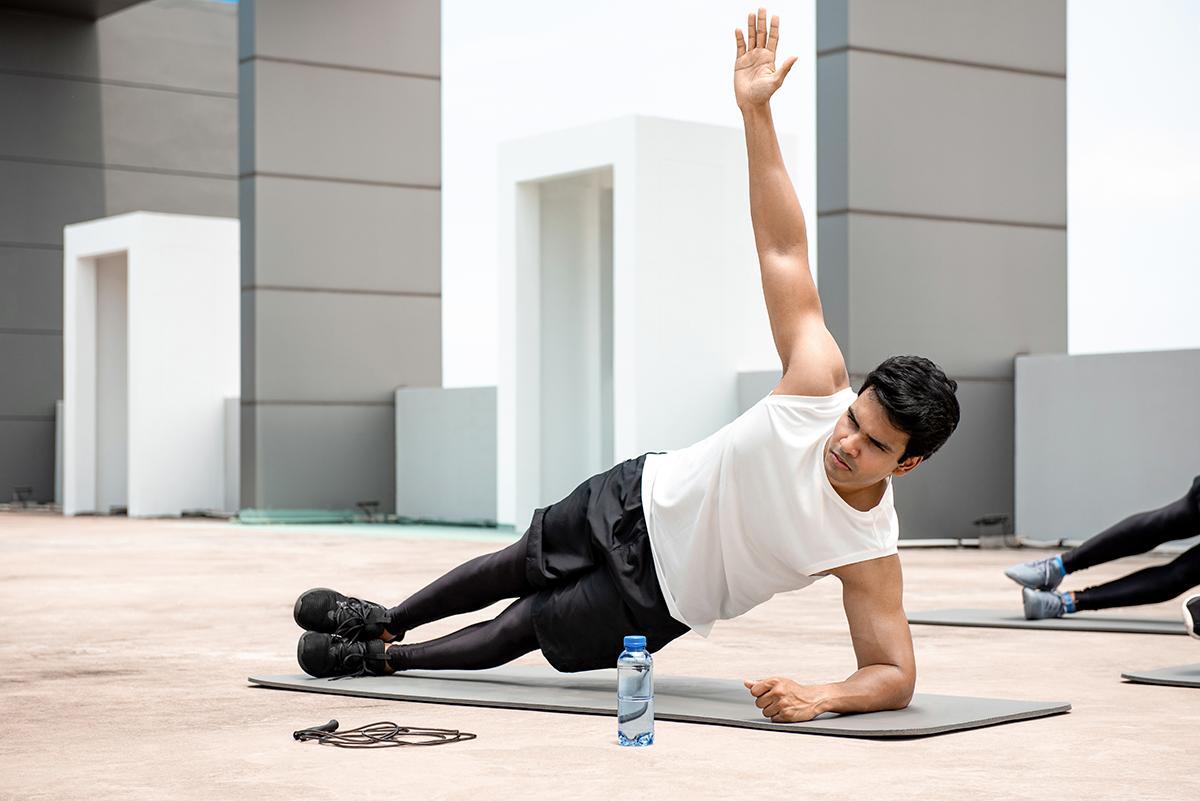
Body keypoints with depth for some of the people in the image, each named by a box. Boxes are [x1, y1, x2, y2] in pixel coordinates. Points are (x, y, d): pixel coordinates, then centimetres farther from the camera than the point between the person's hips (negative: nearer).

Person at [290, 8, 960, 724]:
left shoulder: (870, 552, -32)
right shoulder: (820, 382, -28)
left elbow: (896, 675, -29)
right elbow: (783, 249, -26)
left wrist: (823, 697, -50)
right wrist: (755, 110, -30)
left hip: (662, 597, -2)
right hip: (643, 500, 3)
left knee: (529, 627, 11)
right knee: (523, 565, 25)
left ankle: (386, 658, 40)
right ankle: (384, 622, 52)